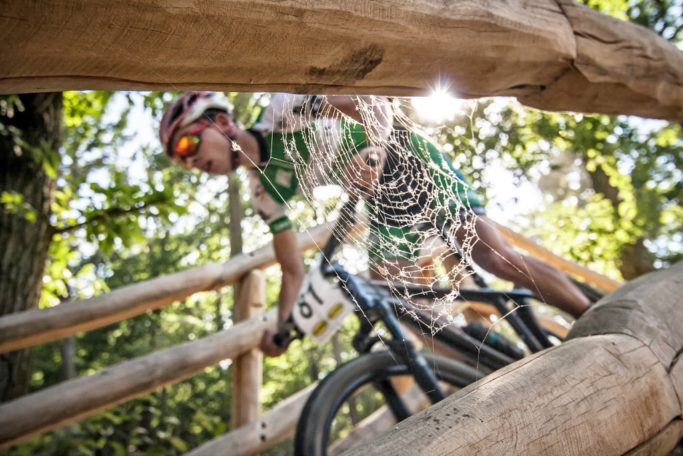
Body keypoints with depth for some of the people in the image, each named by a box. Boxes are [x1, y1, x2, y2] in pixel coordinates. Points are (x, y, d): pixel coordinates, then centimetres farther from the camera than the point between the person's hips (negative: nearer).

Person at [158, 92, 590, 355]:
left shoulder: (282, 111, -19)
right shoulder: (263, 191, -2)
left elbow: (372, 103, -21)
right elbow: (293, 270, 2)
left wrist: (374, 146, -41)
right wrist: (282, 326, -10)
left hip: (408, 161, -6)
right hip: (382, 199, 7)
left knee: (494, 255, -17)